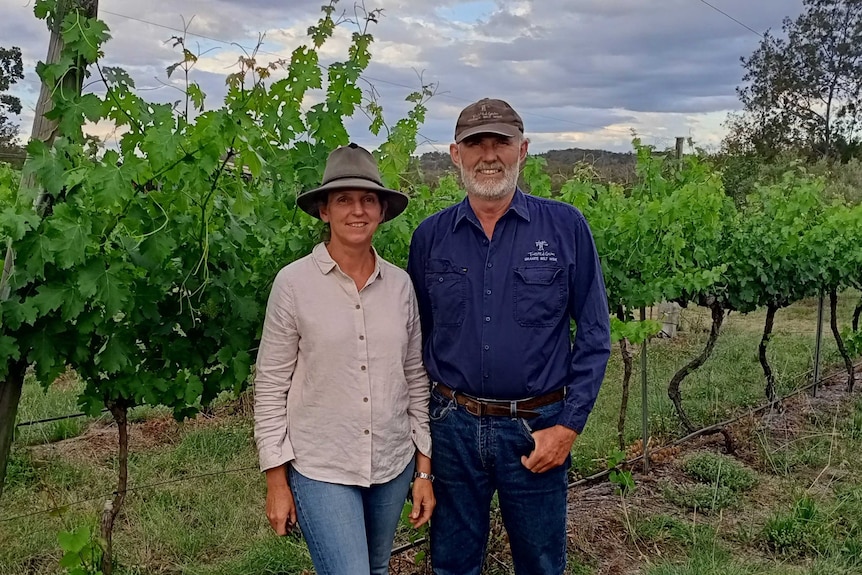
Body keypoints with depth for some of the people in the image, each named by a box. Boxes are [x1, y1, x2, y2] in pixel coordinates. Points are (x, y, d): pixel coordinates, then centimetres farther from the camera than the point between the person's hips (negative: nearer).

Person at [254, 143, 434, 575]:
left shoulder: (400, 284, 1)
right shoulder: (294, 283, -10)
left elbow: (416, 381, 7)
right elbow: (270, 387, -6)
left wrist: (424, 470, 7)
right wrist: (276, 480, -6)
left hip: (394, 466, 4)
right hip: (320, 470, -4)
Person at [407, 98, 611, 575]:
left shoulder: (565, 227, -5)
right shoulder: (431, 236, 1)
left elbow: (594, 334, -3)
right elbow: (416, 336, 9)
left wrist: (569, 426, -8)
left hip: (537, 430, -1)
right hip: (453, 427, 2)